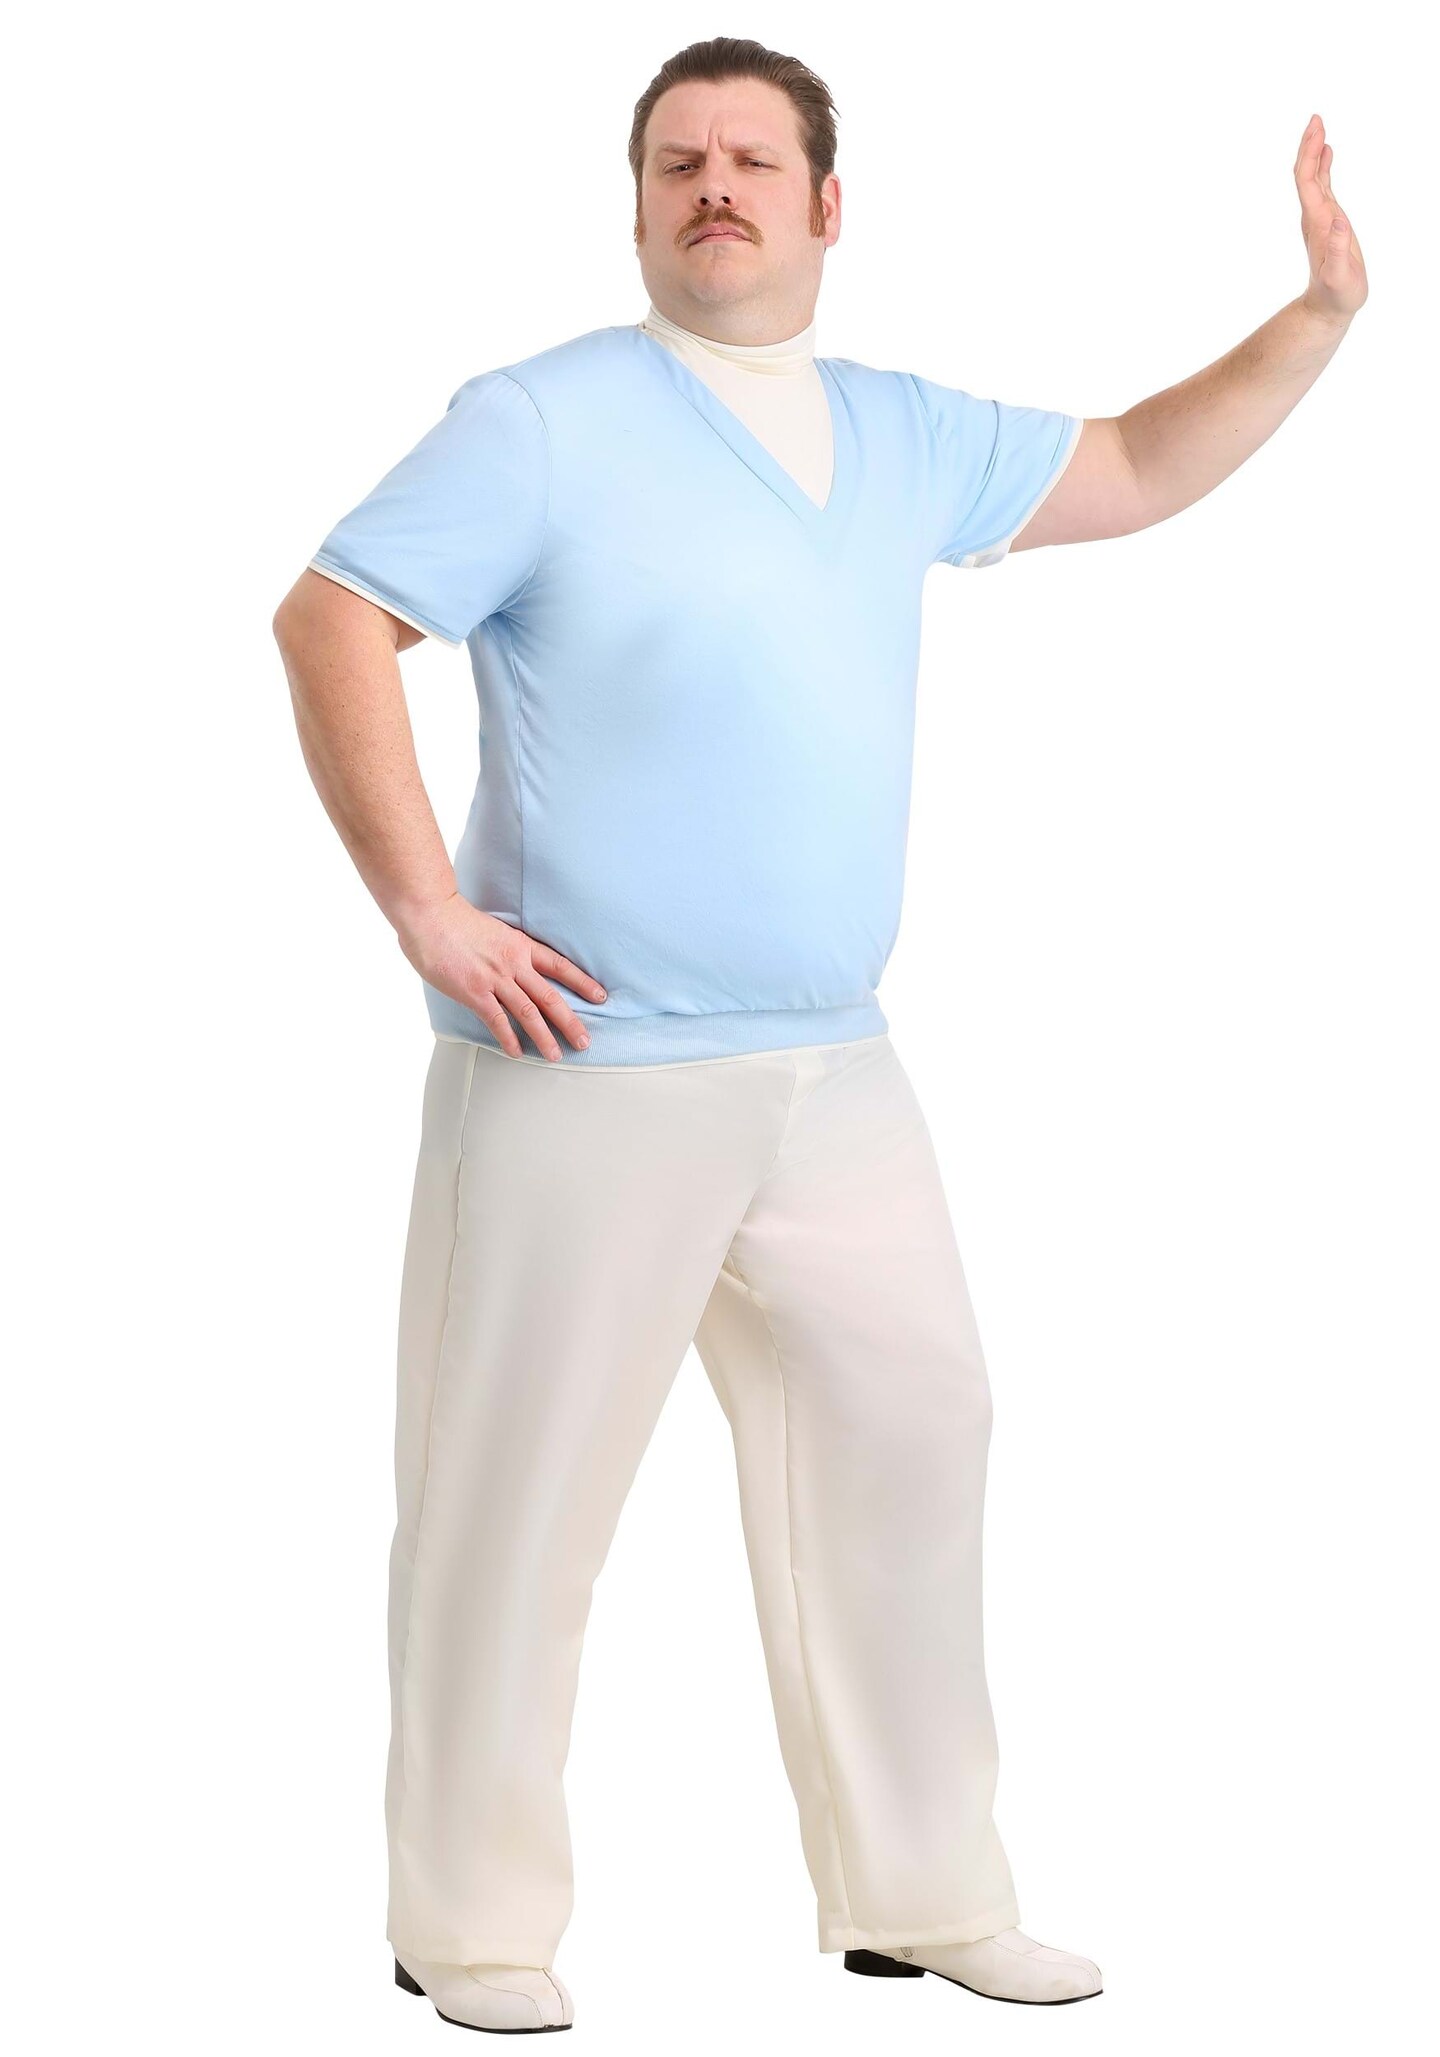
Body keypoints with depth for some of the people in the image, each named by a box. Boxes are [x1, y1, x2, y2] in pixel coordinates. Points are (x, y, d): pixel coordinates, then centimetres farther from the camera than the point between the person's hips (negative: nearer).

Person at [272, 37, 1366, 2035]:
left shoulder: (906, 437, 13)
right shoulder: (545, 422, -7)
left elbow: (1131, 472, 25)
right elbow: (328, 622, -11)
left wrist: (1316, 317, 13)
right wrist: (426, 908, -16)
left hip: (836, 1076, 6)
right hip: (589, 1075, -6)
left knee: (908, 1445, 10)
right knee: (518, 1502, 0)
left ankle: (922, 1897, 24)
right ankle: (471, 1927, 14)